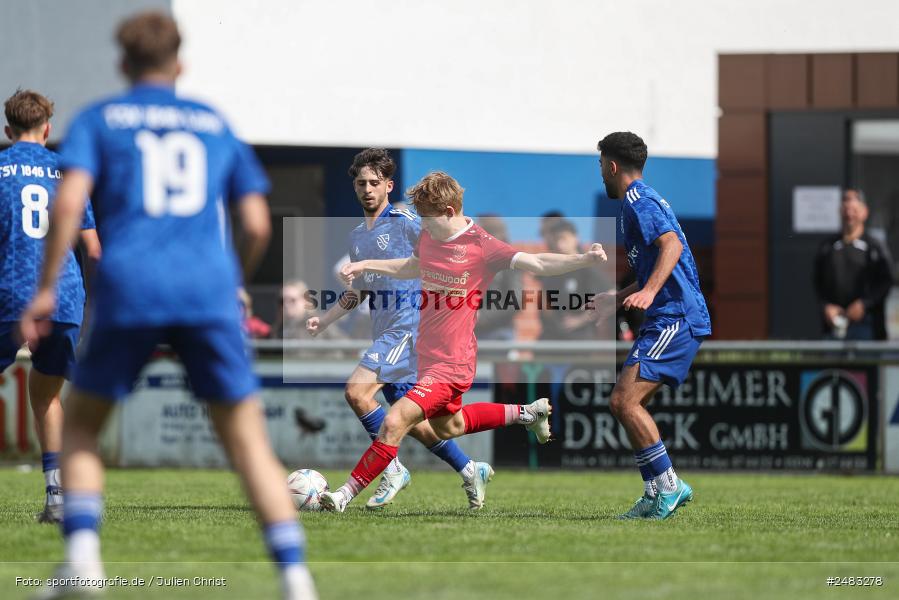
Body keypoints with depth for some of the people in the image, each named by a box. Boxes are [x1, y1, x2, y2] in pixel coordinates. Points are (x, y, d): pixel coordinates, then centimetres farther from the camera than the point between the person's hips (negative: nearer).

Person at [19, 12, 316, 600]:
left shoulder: (98, 119, 12)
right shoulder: (215, 125, 19)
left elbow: (70, 202, -5)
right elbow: (257, 225, 12)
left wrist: (46, 288, 0)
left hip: (129, 288, -1)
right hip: (209, 291, 1)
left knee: (81, 425, 15)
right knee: (247, 439, 5)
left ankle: (82, 552, -6)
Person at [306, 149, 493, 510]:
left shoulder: (406, 222, -6)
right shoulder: (357, 237, 17)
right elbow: (358, 292, 27)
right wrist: (324, 320, 16)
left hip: (408, 325, -8)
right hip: (384, 331, 8)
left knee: (357, 391, -21)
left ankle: (392, 470, -11)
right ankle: (470, 471, 22)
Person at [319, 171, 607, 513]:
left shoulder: (481, 247, -18)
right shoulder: (430, 237, 4)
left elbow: (537, 264, -19)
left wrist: (584, 260, -33)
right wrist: (366, 265, 20)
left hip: (451, 364, -9)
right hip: (429, 356, 9)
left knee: (395, 422, -19)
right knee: (448, 427, 29)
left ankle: (347, 494, -11)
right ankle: (527, 413, 44)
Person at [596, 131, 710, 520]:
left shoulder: (639, 201, -8)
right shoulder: (641, 200, 24)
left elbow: (672, 244, -25)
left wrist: (649, 292, -37)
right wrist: (618, 298, 41)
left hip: (675, 319, -11)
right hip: (668, 319, 11)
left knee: (624, 401, -18)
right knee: (625, 403, 9)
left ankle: (668, 486, -14)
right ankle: (656, 495, 9)